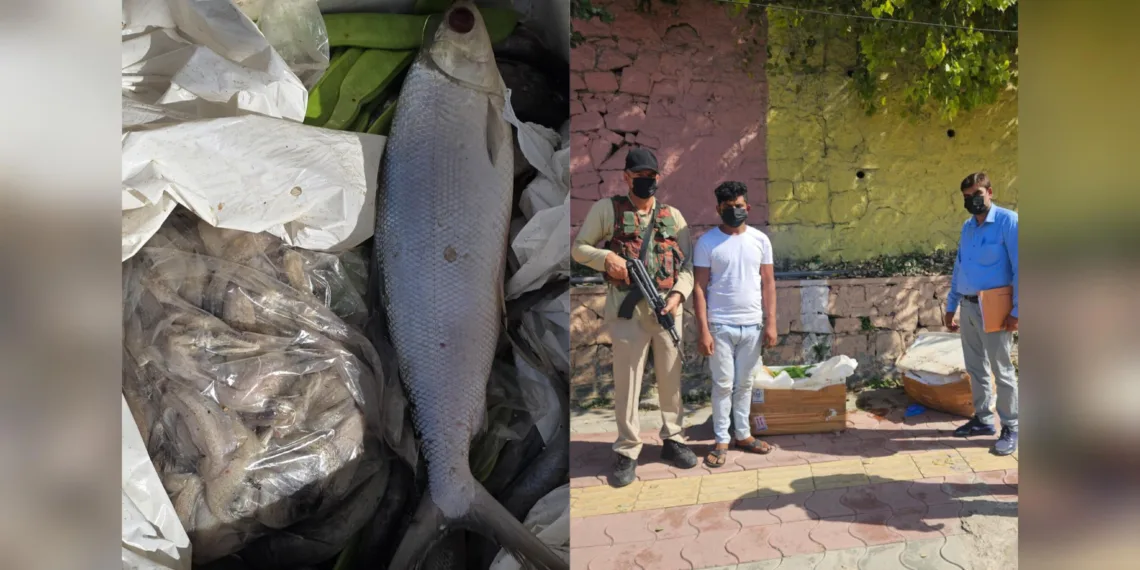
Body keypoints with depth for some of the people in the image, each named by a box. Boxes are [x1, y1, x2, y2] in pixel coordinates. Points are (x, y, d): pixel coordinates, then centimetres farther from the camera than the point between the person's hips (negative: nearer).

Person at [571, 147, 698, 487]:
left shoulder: (673, 215, 11)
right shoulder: (607, 208, 3)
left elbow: (687, 264, 8)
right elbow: (578, 248, 5)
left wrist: (678, 295, -9)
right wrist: (607, 258, -14)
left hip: (667, 306, 3)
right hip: (627, 307, -3)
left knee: (671, 376, 11)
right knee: (627, 380, 1)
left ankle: (672, 440, 27)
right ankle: (627, 452, 13)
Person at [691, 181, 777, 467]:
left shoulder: (760, 240, 3)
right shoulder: (706, 242, -6)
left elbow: (768, 283, 5)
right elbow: (699, 288, -7)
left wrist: (771, 323, 0)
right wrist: (703, 330, -12)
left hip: (752, 325, 3)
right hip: (720, 326, -3)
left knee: (744, 384, 13)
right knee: (723, 385, 4)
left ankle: (742, 434, 27)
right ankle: (721, 441, 15)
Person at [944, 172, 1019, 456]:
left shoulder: (1008, 221, -10)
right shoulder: (967, 227, 11)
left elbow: (1019, 268, -14)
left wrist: (1016, 311, -17)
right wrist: (951, 306, 15)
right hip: (968, 307, 7)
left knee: (1002, 371, 2)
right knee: (975, 368, 14)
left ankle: (1010, 428, 13)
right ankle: (983, 419, 27)